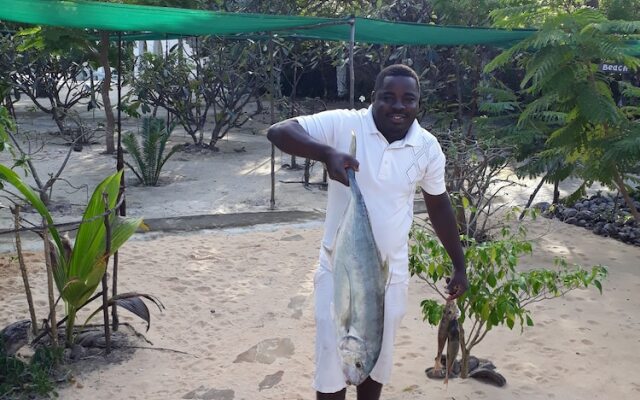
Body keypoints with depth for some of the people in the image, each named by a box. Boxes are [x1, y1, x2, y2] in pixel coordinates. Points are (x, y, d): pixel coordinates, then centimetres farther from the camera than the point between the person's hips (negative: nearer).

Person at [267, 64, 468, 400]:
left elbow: (438, 205, 9)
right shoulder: (343, 124, -16)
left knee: (377, 360, 19)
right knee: (332, 360, 7)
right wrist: (327, 152, -42)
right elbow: (278, 131, -24)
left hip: (391, 274, 3)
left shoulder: (428, 147, -5)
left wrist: (459, 265, 13)